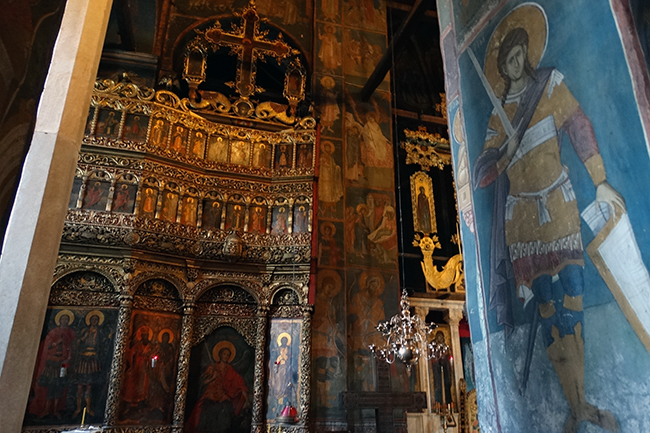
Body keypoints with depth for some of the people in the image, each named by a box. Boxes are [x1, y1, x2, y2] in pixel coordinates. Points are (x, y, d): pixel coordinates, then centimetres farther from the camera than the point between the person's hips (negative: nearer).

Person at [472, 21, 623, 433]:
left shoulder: (550, 83, 9)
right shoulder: (498, 117, 12)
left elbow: (580, 127, 1)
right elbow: (481, 176, 8)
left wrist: (601, 182, -5)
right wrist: (506, 153, -11)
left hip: (559, 203, -1)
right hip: (522, 214, 1)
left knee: (573, 294, -7)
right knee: (548, 306, 1)